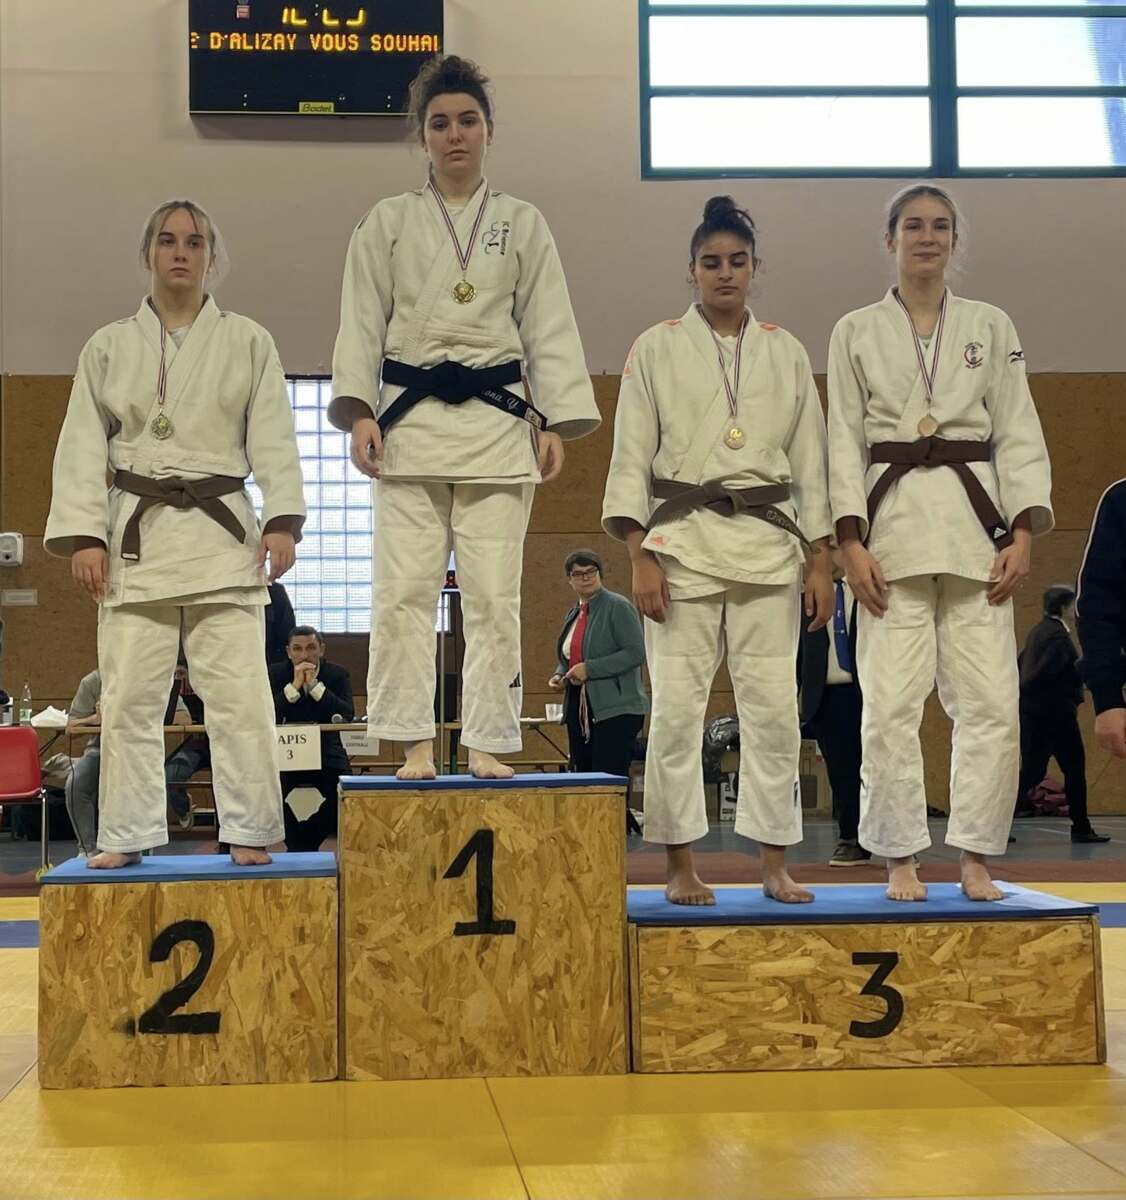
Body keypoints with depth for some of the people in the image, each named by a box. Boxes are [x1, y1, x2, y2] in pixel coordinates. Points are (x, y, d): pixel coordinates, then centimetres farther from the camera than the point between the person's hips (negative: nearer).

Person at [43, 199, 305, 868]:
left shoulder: (248, 343, 9)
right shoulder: (109, 348, 11)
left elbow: (274, 438, 4)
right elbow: (83, 447, 7)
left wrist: (282, 519, -7)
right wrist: (83, 535, -3)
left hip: (223, 531, -1)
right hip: (137, 536, 1)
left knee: (240, 693, -5)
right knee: (129, 697, 1)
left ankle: (250, 832, 3)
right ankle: (126, 836, 11)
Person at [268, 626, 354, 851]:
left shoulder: (337, 674, 2)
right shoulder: (275, 674, 2)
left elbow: (347, 715, -14)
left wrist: (315, 685, -18)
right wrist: (294, 686, -19)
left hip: (327, 754, 0)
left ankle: (310, 839, 0)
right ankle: (296, 842, -2)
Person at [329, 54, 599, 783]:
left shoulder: (524, 225, 11)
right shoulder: (387, 224, 10)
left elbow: (550, 330, 8)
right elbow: (362, 323, 6)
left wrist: (556, 422, -2)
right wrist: (359, 410, -7)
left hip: (497, 423, 0)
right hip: (409, 422, 0)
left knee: (494, 595, -1)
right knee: (404, 591, -4)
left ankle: (489, 745, 8)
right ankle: (415, 745, 4)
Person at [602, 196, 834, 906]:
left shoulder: (786, 354, 11)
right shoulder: (657, 348, 5)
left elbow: (811, 461, 11)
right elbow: (631, 458, 1)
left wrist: (821, 562, 5)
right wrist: (641, 558, -8)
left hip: (768, 544, 2)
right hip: (683, 542, -2)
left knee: (774, 707, 0)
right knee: (677, 707, -4)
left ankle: (775, 865, 10)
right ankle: (681, 865, 7)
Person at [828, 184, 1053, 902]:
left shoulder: (991, 327, 12)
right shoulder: (857, 332, 9)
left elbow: (1018, 433, 8)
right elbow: (845, 441, 5)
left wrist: (1023, 534, -3)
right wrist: (852, 542, -6)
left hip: (974, 520, 1)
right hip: (893, 523, -1)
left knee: (990, 701, -3)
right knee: (891, 703, -5)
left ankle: (976, 858, 9)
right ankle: (901, 859, 7)